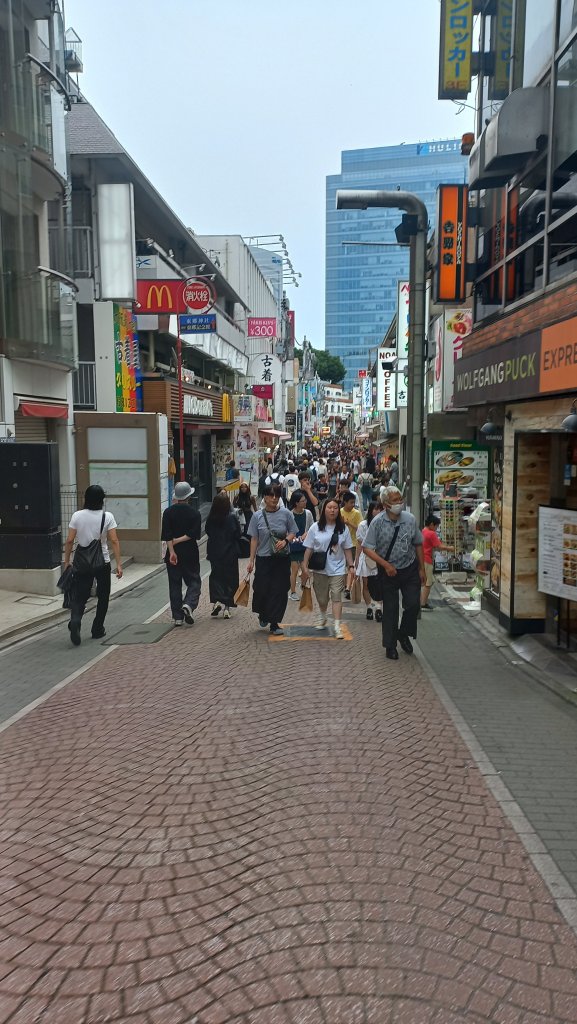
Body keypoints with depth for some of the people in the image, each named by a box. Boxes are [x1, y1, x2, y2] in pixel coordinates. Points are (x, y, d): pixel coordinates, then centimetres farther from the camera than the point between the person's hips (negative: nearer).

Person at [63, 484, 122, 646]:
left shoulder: (77, 516, -4)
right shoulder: (107, 517, -7)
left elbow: (70, 541, -4)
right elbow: (114, 541, -11)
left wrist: (66, 562, 5)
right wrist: (118, 564, -8)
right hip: (103, 563, -1)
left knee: (79, 597, 5)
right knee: (103, 597, 15)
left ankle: (75, 621, -22)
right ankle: (97, 630, 21)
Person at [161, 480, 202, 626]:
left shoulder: (168, 512, -2)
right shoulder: (194, 513, -5)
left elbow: (167, 535, -10)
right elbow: (194, 534, -13)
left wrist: (171, 551, -12)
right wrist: (179, 541, -9)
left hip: (173, 554, 2)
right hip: (190, 554, -2)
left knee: (175, 584, 8)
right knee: (194, 581, 11)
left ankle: (177, 617, 9)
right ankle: (188, 604, -15)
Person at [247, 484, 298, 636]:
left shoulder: (286, 514, -1)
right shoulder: (258, 516, -1)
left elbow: (293, 532, 6)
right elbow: (254, 539, 2)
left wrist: (285, 541, -15)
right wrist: (251, 560, 1)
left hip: (282, 558, 0)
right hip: (263, 558, 0)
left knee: (279, 590, 1)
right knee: (262, 589, 0)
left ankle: (274, 623, 13)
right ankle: (263, 615, 30)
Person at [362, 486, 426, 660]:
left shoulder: (410, 519, -6)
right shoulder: (378, 522, -14)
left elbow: (418, 544, 5)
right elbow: (367, 548, -14)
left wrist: (421, 569, 6)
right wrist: (386, 565, -19)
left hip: (410, 569, 2)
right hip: (388, 572, -2)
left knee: (413, 604, -3)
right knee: (390, 609, 6)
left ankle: (403, 634, 25)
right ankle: (390, 646, 22)